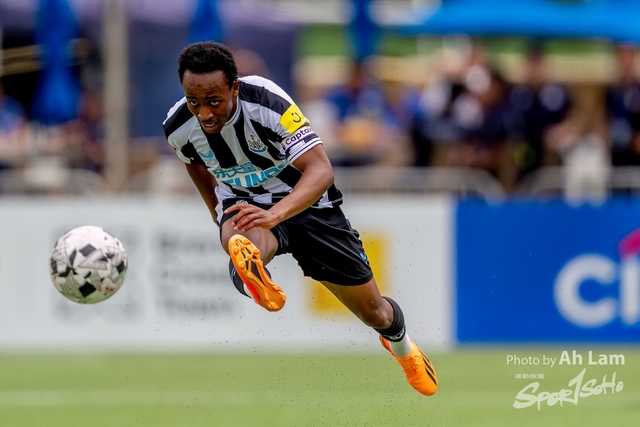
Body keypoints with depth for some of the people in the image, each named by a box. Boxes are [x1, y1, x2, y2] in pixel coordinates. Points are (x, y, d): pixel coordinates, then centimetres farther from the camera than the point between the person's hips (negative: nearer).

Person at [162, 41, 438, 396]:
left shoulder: (268, 102, -33)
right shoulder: (178, 127, -18)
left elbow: (321, 170, -41)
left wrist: (276, 213, -57)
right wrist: (216, 210, 16)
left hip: (305, 201, -2)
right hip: (243, 202, 2)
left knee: (374, 313, 12)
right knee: (239, 239, -41)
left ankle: (401, 344, 45)